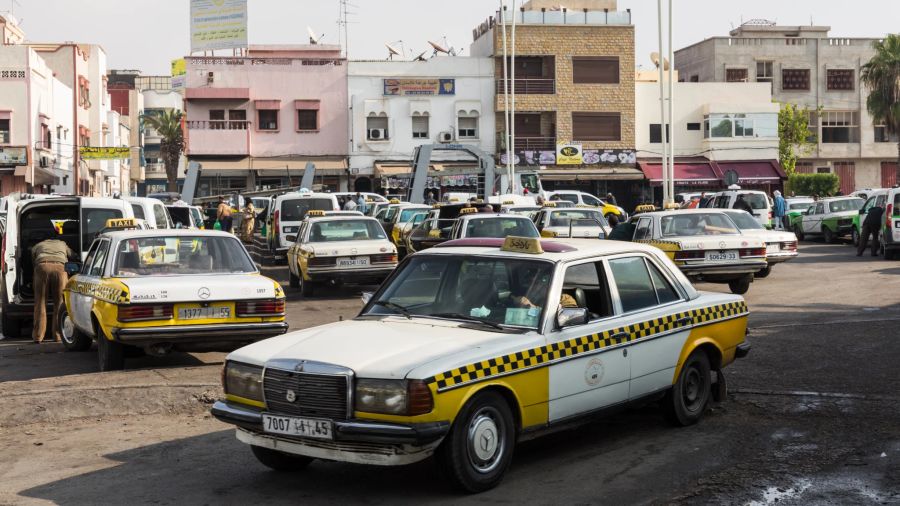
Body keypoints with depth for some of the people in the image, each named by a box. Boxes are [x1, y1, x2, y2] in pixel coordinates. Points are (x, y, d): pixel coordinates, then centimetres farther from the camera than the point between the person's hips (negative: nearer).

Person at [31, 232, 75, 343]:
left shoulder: (38, 246, 35)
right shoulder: (62, 244, 37)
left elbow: (33, 262, 37)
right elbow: (74, 256, 45)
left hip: (42, 267, 0)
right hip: (60, 267, 0)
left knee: (40, 302, 2)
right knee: (60, 303, 5)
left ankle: (38, 336, -1)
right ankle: (58, 335, 3)